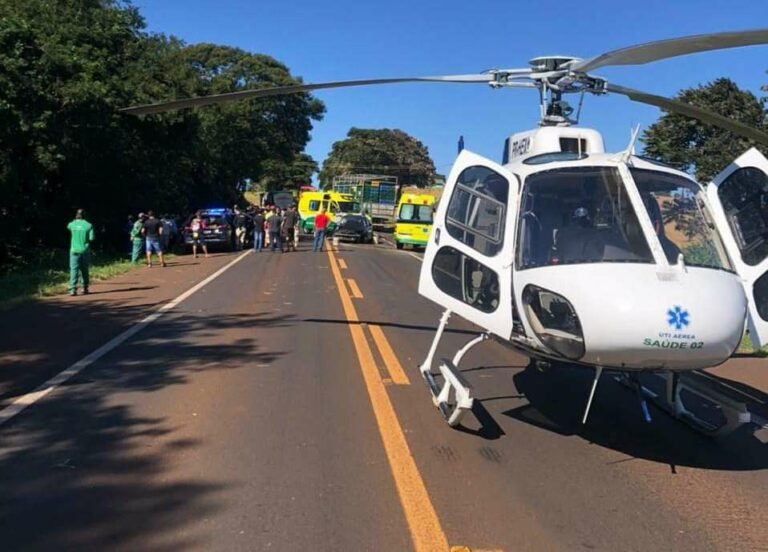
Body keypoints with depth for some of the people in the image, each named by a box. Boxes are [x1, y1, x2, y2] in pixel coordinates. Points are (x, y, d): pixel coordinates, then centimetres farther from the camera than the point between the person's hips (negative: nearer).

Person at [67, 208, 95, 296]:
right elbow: (91, 238, -7)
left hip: (74, 250, 0)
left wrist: (76, 220, 24)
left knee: (74, 269, -3)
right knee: (84, 270, 13)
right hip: (85, 250, 0)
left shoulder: (71, 224, 0)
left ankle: (73, 289, -15)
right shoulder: (89, 225, -4)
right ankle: (85, 288, 19)